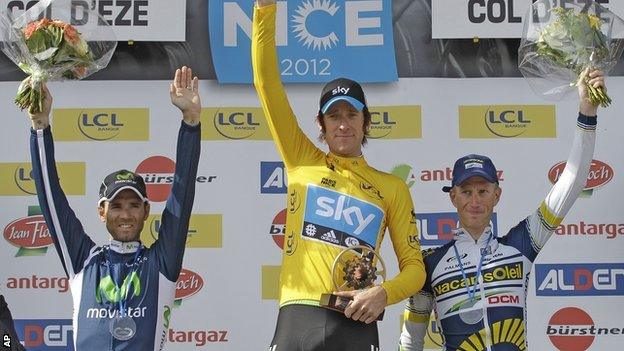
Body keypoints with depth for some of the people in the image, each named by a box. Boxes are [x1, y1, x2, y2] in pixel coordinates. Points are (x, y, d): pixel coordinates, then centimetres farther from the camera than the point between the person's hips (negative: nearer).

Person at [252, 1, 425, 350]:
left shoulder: (392, 187, 15)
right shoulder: (303, 162, 15)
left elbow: (414, 266, 14)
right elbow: (267, 83, 9)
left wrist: (382, 294, -8)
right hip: (297, 319, 0)